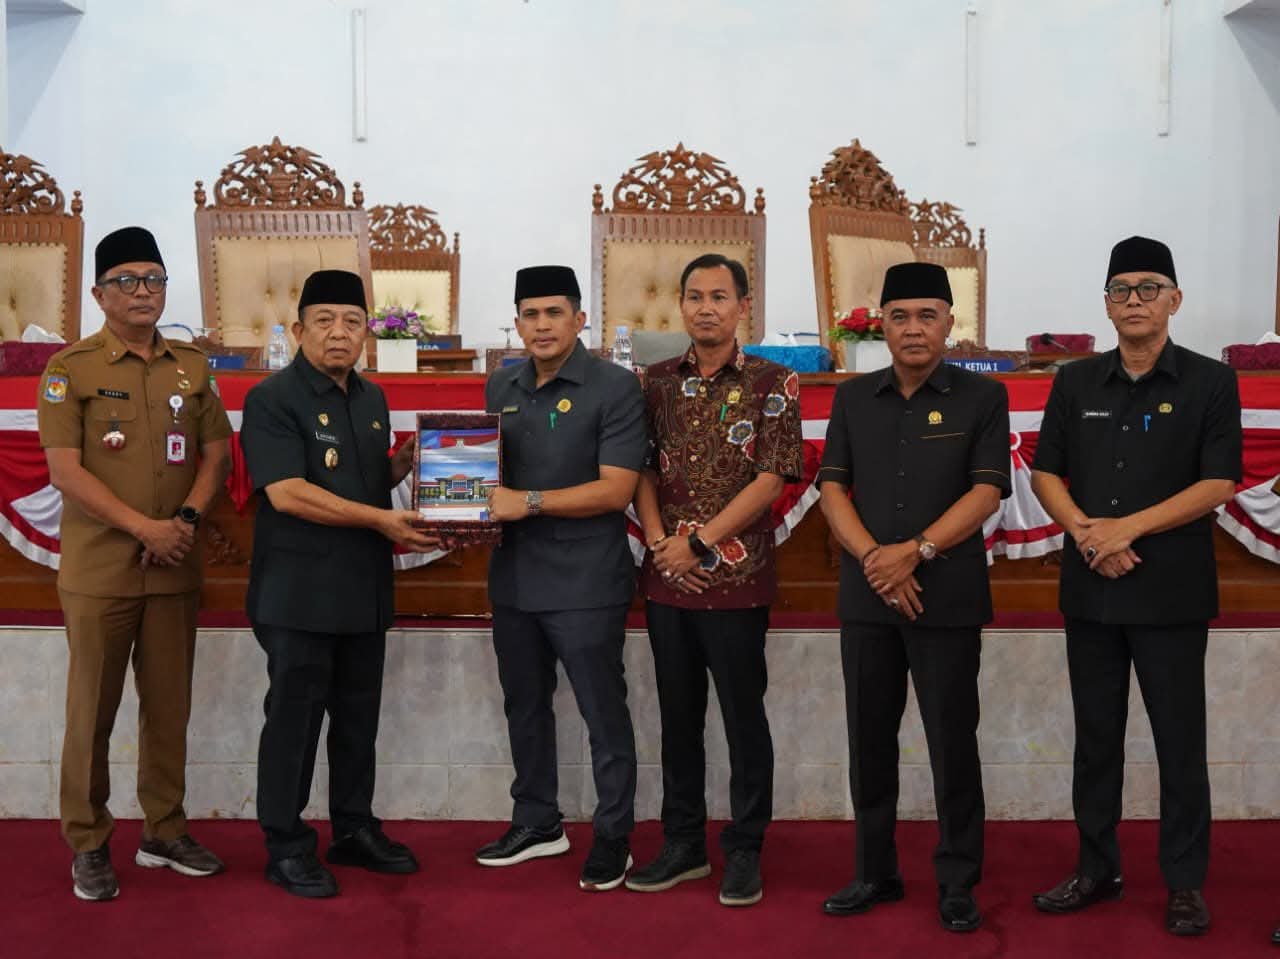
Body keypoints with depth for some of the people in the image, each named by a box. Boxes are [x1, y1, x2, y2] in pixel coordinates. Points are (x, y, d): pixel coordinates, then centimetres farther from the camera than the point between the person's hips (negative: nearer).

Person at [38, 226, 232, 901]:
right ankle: (87, 845, 17)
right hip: (99, 569, -4)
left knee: (169, 707, 11)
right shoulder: (70, 368, -4)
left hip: (175, 568, 4)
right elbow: (65, 471, -10)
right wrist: (143, 527, -17)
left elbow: (215, 454, 9)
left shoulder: (192, 368, 9)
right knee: (92, 711, 4)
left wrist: (186, 519, -9)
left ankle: (164, 833, 25)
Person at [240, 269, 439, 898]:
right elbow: (286, 493, -21)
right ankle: (286, 847, 13)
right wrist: (379, 520, -22)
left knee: (358, 714, 15)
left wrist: (403, 463, 3)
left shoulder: (372, 399, 12)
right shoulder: (272, 399, -10)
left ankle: (354, 830, 28)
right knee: (295, 717, 1)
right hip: (299, 591, -7)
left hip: (365, 588, 7)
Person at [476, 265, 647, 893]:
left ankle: (613, 838, 18)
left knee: (603, 712, 3)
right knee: (524, 705, 17)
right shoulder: (501, 387, 10)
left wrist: (529, 502, -20)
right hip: (513, 577, 7)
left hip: (585, 583, -6)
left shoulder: (614, 388, -9)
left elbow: (616, 489, -16)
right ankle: (537, 823, 33)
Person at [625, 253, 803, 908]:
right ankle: (682, 845, 26)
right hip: (666, 578, 4)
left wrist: (699, 544, -12)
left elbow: (772, 479, -9)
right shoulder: (656, 383, 9)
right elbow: (642, 470, 8)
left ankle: (744, 852, 18)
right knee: (678, 714, 13)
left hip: (736, 578, -4)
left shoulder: (772, 384, -3)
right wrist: (659, 543, -7)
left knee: (743, 716, 4)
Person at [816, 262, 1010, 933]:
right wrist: (875, 559, -10)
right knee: (870, 738, 10)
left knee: (952, 740, 3)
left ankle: (958, 884, 15)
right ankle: (874, 872, 23)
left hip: (948, 597, -3)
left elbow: (986, 491, -7)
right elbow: (832, 488, 4)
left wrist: (916, 551, -17)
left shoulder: (982, 397, 1)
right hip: (865, 596, 3)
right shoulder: (853, 399, 10)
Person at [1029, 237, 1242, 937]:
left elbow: (1219, 483, -8)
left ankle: (1185, 883, 16)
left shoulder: (1210, 382, -1)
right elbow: (1045, 473, 8)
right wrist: (1084, 531, -11)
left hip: (1172, 590, -3)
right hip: (1089, 589, 3)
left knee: (1179, 741, 4)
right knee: (1096, 737, 11)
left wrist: (1129, 527, -16)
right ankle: (1096, 869, 23)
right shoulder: (1075, 382, 8)